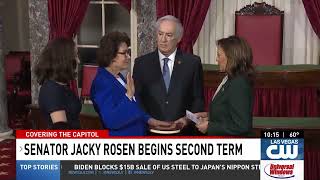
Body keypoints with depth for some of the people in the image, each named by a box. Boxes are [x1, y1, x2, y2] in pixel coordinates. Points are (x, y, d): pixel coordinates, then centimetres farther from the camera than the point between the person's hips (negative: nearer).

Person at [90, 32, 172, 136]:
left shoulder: (118, 77, 7)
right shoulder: (102, 82, -20)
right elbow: (111, 121, -28)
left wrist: (148, 119, 4)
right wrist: (129, 95, -32)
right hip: (120, 135, -8)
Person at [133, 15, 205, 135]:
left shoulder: (192, 62, 1)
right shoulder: (141, 63, 2)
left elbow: (199, 98, 4)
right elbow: (137, 98, 3)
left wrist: (188, 119, -11)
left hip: (183, 131, 0)